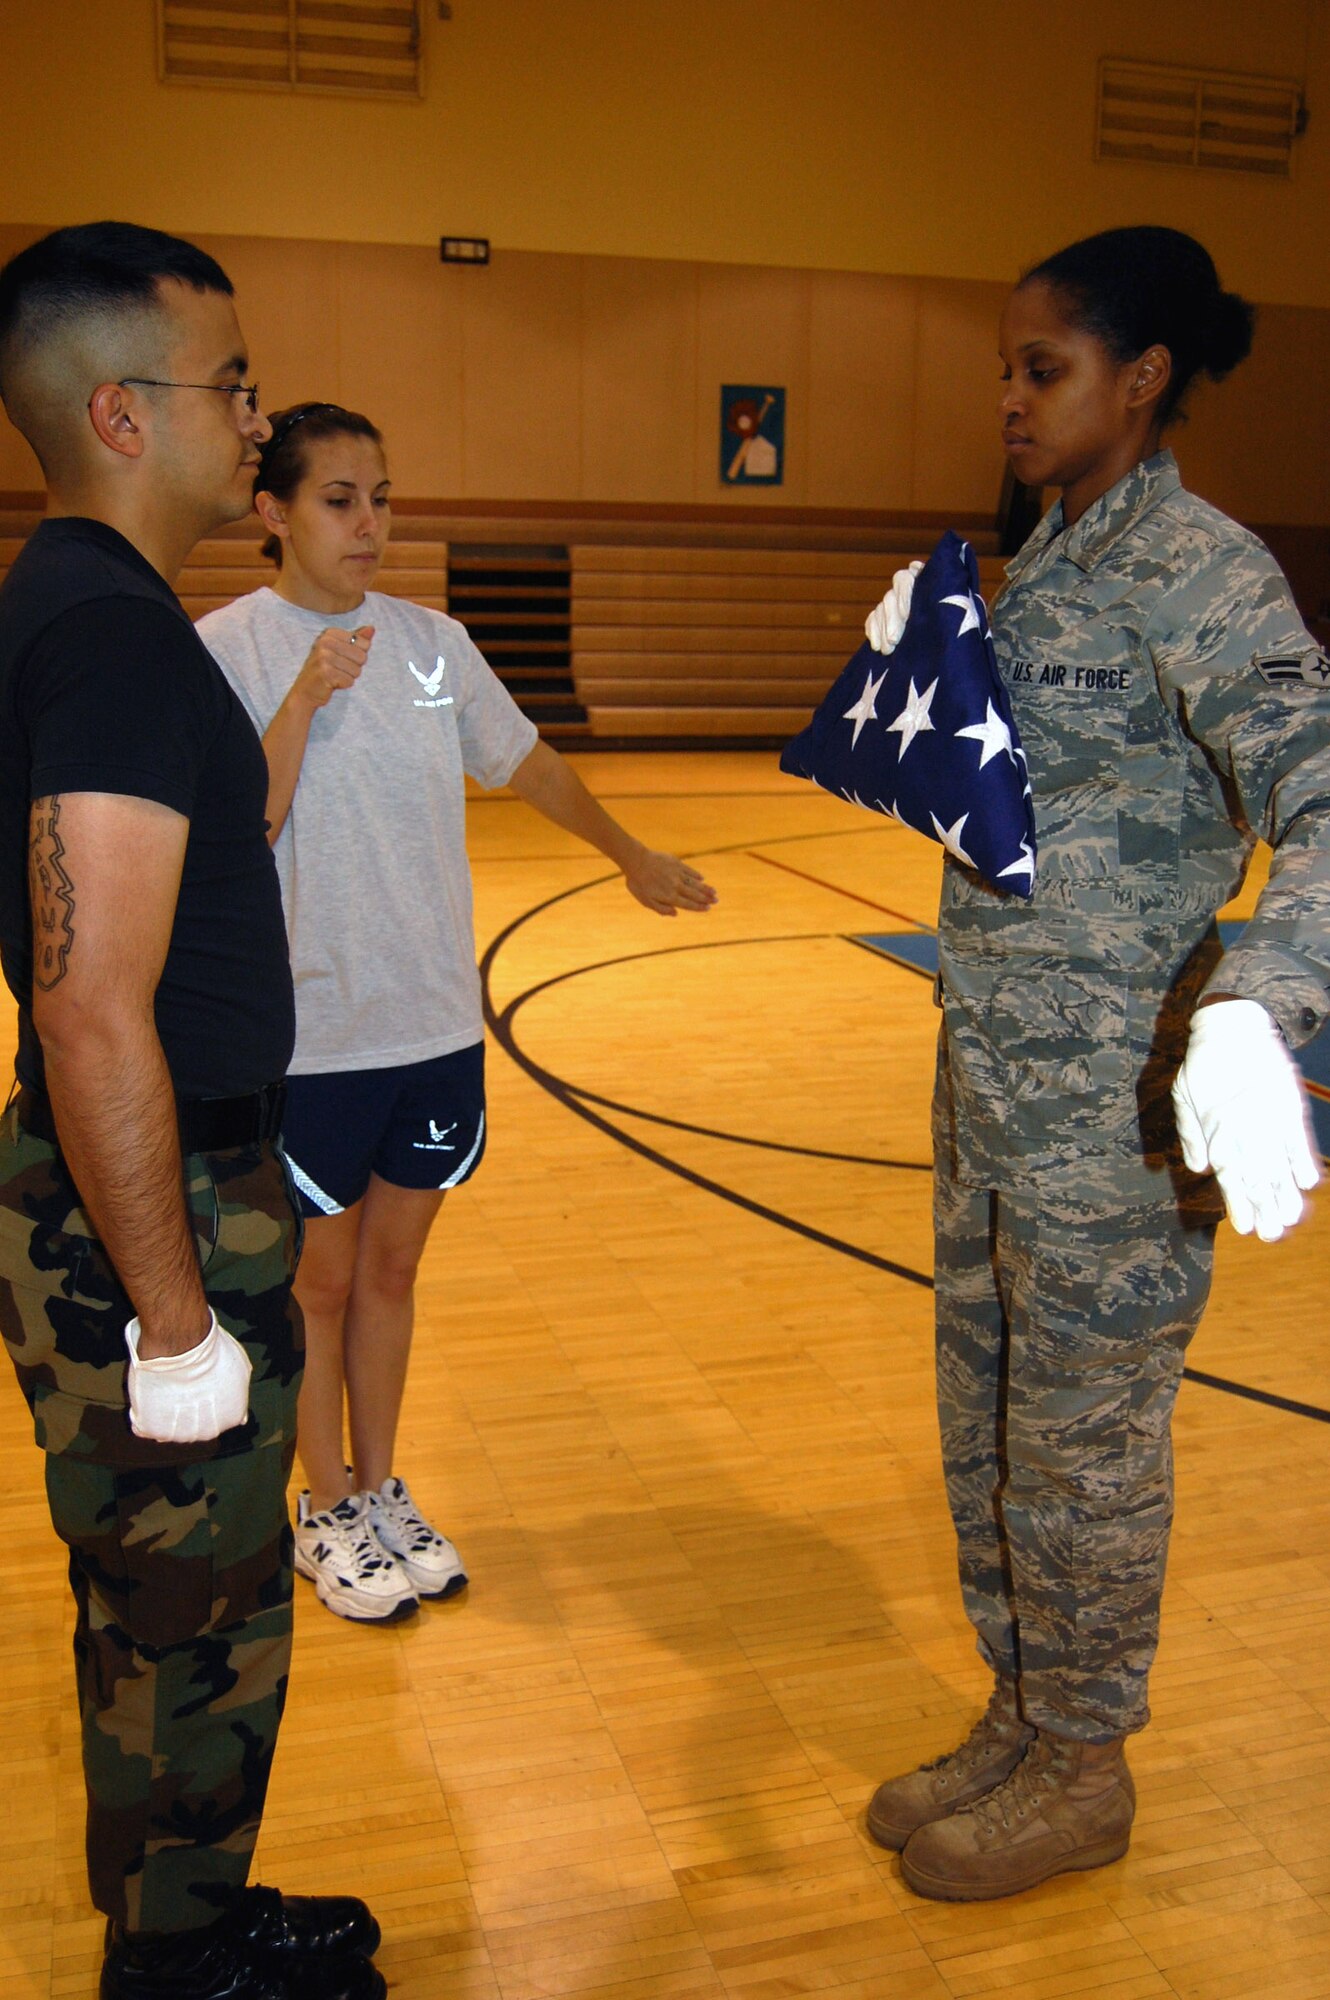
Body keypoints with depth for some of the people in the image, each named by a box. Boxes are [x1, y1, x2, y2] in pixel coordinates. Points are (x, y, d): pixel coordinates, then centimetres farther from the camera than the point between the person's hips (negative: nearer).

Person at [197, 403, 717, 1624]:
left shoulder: (433, 641, 5)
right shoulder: (226, 649, -9)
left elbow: (523, 759, 18)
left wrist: (631, 854, 28)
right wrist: (305, 701, -24)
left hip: (437, 1022, 4)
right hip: (310, 1037, -4)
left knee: (392, 1263, 17)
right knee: (320, 1277, 10)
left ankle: (382, 1491, 34)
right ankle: (328, 1509, 30)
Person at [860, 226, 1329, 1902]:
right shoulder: (1045, 563, 12)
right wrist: (907, 676, 3)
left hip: (1111, 1100, -8)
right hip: (992, 1074, 8)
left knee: (1082, 1442, 8)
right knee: (987, 1421, 18)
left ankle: (1079, 1772, 30)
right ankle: (1020, 1722, 38)